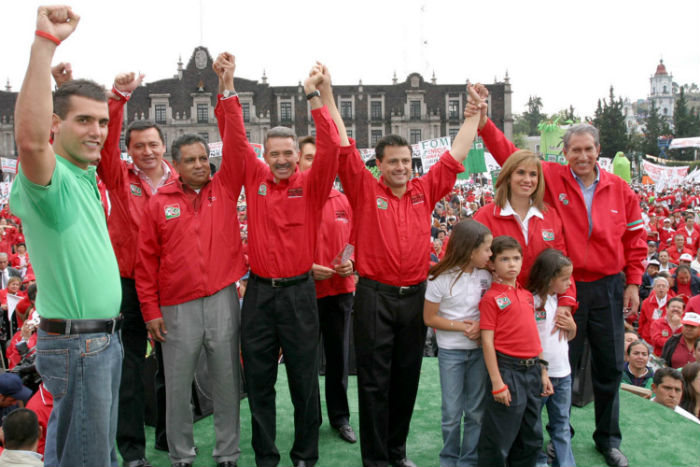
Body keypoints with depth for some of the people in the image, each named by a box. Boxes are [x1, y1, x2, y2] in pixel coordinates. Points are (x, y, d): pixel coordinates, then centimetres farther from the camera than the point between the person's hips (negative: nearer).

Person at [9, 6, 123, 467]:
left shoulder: (85, 177, 10)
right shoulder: (49, 179, -17)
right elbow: (30, 138, -40)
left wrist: (116, 96, 20)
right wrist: (46, 42, -43)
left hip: (106, 337, 9)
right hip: (76, 343, -9)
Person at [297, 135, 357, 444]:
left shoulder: (342, 201, 7)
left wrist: (350, 263, -5)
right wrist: (307, 268, -17)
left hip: (340, 289, 4)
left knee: (339, 356, 13)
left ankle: (340, 416, 28)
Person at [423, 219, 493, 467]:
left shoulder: (485, 275, -1)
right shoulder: (441, 279, -14)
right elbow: (429, 318, -9)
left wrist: (481, 327, -11)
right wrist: (461, 326, -17)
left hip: (479, 349, 4)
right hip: (450, 351, -4)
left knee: (477, 411, 9)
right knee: (452, 412, 5)